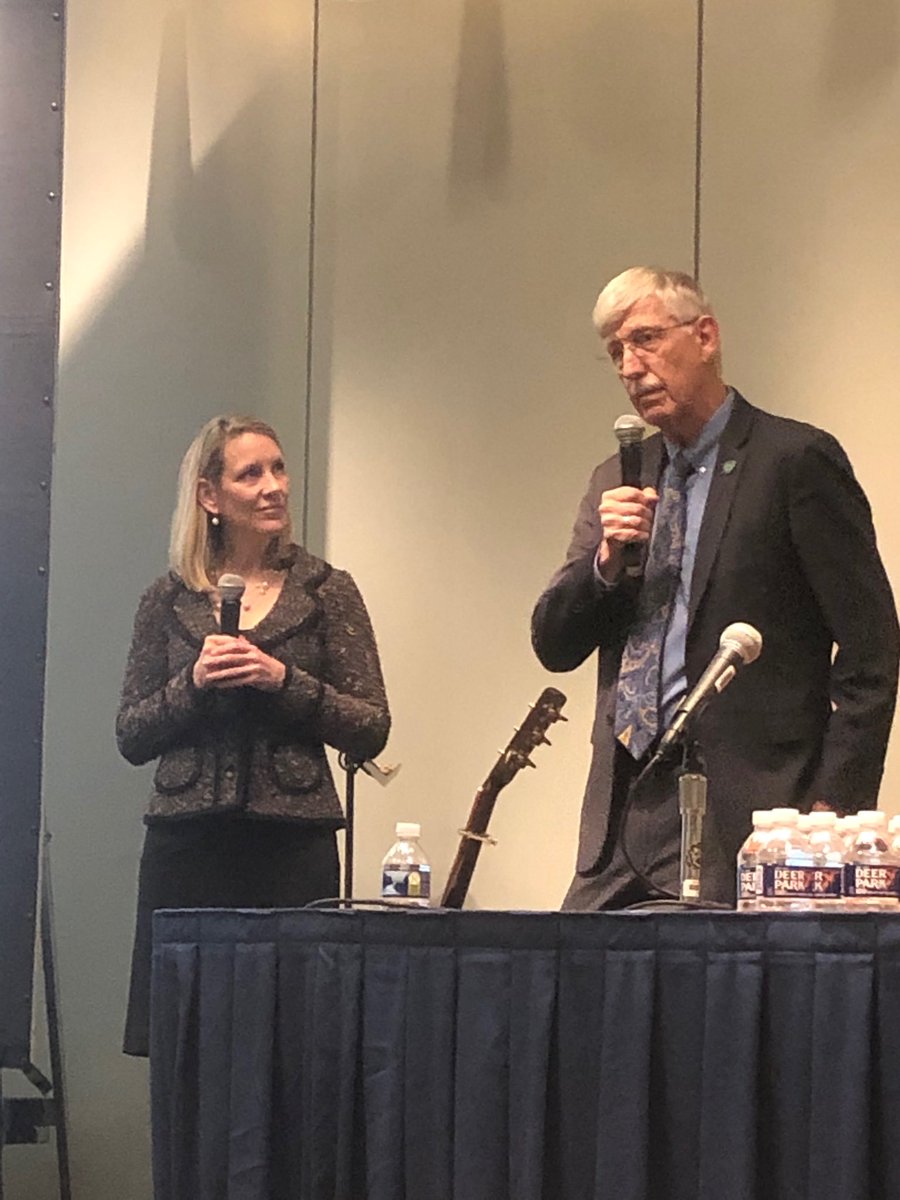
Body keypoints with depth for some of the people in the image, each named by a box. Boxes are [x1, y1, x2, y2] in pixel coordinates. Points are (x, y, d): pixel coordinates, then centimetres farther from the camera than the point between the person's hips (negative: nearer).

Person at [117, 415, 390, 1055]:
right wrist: (192, 684, -6)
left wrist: (286, 681, -10)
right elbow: (131, 737, 11)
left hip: (292, 842, -1)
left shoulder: (325, 591, 7)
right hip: (186, 845, 1)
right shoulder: (169, 600, 10)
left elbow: (371, 731, 3)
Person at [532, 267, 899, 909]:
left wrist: (835, 806, -12)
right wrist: (605, 561, -5)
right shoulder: (617, 481, 18)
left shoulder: (797, 460, -2)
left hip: (742, 812, -6)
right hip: (623, 814, 6)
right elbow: (555, 646, 15)